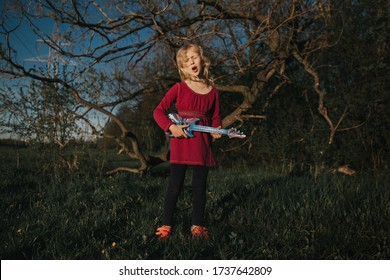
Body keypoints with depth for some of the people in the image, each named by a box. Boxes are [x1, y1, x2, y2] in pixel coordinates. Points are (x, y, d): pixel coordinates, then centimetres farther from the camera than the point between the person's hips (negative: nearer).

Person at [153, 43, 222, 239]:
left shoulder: (212, 91, 8)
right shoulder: (179, 88, 0)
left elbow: (215, 117, 15)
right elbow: (158, 111, -2)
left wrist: (216, 130, -6)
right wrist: (171, 127, -17)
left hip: (203, 144, 3)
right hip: (181, 141, -3)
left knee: (199, 186, 8)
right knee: (175, 186, 0)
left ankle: (197, 225, 20)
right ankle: (166, 225, 11)